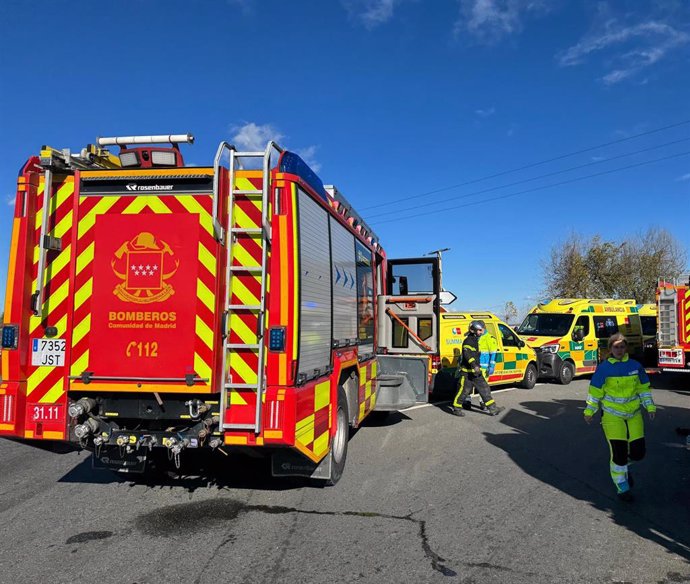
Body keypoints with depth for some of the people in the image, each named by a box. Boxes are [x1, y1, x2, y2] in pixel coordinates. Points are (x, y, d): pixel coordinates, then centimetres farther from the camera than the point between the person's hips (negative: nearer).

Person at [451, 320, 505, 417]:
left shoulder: (475, 340, 16)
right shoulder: (468, 341, -15)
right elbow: (467, 354, -28)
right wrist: (474, 365, -37)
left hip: (476, 371, 10)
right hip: (467, 372, -9)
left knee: (484, 389, 8)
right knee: (463, 390, -1)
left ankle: (493, 409, 11)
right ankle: (455, 408, 12)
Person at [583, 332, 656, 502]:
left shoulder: (635, 366, 1)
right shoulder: (604, 367, -8)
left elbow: (644, 388, 12)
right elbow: (595, 391, -3)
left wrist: (650, 406, 4)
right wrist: (589, 411, -1)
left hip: (634, 414, 3)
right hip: (612, 415, -3)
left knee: (638, 452, 1)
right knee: (618, 451, -5)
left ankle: (623, 465, 36)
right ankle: (622, 488, 14)